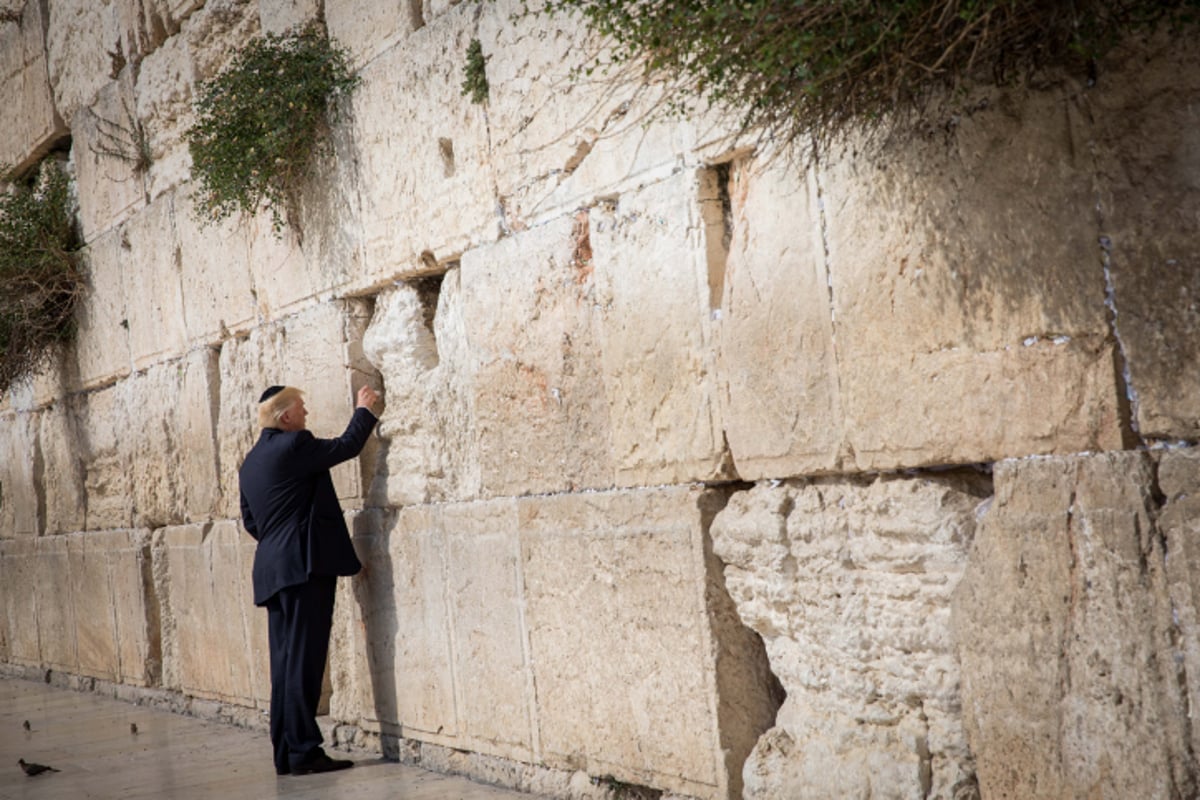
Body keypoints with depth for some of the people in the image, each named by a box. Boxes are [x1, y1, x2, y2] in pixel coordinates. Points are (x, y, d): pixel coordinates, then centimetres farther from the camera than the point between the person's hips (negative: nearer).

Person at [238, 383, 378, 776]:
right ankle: (303, 751, -8)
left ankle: (285, 753, 11)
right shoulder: (294, 445, -10)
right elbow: (348, 445, -3)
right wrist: (364, 409, 11)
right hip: (304, 565, -9)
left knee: (286, 663, 9)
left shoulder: (251, 461, 17)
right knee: (303, 661, -8)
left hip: (273, 569, 9)